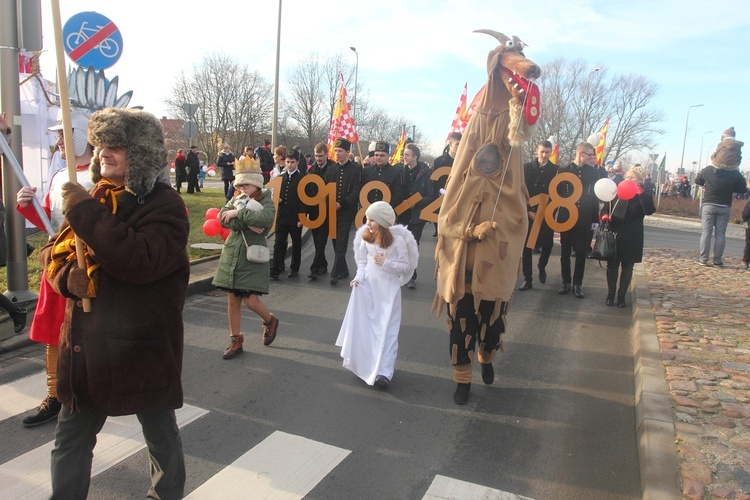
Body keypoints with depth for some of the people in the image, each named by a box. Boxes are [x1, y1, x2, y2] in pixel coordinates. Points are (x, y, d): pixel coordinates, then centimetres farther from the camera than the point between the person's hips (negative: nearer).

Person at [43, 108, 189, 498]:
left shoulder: (165, 205, -14)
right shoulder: (92, 199, 7)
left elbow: (141, 261, -30)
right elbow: (53, 256, 11)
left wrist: (86, 213, -26)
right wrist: (71, 277, -11)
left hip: (143, 347, -5)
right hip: (87, 343, 6)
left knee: (160, 435, 16)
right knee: (70, 440, 19)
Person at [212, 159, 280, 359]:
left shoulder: (266, 201, -4)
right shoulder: (236, 199, 9)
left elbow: (266, 218, -27)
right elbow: (222, 217, -8)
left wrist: (238, 213, -21)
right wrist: (247, 224, -19)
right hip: (231, 254, 5)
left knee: (250, 300, -8)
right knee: (232, 300, 7)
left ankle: (271, 321, 24)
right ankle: (236, 341, 21)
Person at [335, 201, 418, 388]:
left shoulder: (398, 240, -12)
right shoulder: (365, 238, 1)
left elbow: (406, 266, -8)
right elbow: (362, 262, 8)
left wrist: (386, 263, -20)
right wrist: (359, 277, -8)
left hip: (388, 289, -4)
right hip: (367, 287, 5)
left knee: (387, 330, -6)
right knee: (365, 328, 11)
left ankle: (384, 372, -10)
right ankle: (364, 364, 27)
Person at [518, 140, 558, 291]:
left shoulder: (556, 169, 4)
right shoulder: (527, 167, 3)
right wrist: (529, 211, -9)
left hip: (547, 214, 1)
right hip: (529, 213, 0)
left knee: (547, 245, 3)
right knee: (526, 246, -2)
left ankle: (542, 267, 34)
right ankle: (527, 279, 6)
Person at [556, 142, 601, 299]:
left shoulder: (594, 172, 3)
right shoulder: (563, 171, 0)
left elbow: (596, 195, 4)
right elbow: (557, 194, 2)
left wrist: (595, 218, -1)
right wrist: (553, 215, -2)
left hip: (585, 220, 1)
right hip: (566, 218, 0)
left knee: (581, 253, 4)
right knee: (565, 252, 7)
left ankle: (577, 284, 15)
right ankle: (566, 282, 19)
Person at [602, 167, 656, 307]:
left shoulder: (644, 196, -1)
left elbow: (649, 210, -19)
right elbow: (605, 208, 8)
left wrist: (641, 193, -23)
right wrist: (605, 216, -14)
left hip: (631, 239, -1)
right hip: (614, 235, 2)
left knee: (627, 267, 8)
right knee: (612, 265, 7)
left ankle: (621, 296, 18)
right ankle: (610, 294, 18)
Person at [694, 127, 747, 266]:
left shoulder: (708, 170, -9)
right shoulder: (736, 175, -8)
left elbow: (697, 180, 7)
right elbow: (743, 190, 2)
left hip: (708, 205, 0)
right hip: (724, 207, 1)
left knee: (706, 232, 2)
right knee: (720, 233, 6)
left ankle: (703, 259, 1)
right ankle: (717, 260, 10)